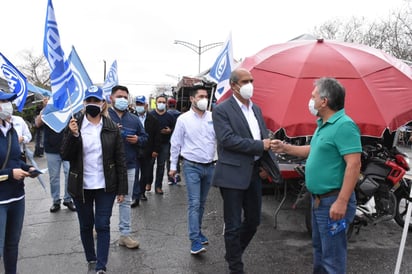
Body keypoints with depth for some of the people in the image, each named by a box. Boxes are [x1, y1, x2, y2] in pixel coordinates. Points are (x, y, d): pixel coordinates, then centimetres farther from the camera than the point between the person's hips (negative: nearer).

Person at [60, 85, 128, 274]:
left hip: (105, 187, -1)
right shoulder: (74, 125, -1)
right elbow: (65, 156, -5)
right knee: (86, 226, 15)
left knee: (102, 226, 1)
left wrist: (122, 188, -4)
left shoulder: (112, 128, -2)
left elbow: (120, 160, -2)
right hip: (81, 187, 2)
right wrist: (73, 135, -23)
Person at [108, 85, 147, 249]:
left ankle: (125, 234, 19)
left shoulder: (134, 119, 10)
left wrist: (138, 139, -7)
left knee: (126, 200, 10)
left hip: (129, 166, 4)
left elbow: (144, 137, 14)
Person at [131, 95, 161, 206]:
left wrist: (156, 150, -1)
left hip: (148, 152, 2)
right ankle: (136, 197, 4)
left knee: (146, 174, 13)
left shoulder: (153, 120, 4)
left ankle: (141, 192, 31)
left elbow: (157, 136, 4)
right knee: (134, 174, -1)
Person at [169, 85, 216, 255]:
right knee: (194, 203, -7)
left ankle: (197, 231, 33)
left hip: (209, 166, 4)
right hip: (192, 166, -3)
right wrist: (173, 166, 3)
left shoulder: (213, 117, 2)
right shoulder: (183, 119, -4)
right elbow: (175, 143, 1)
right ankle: (195, 241, -3)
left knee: (202, 203, 16)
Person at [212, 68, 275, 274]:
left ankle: (234, 253, 41)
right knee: (233, 225, 4)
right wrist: (259, 145, -17)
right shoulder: (222, 110, -8)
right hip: (233, 174, -7)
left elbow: (265, 138, 16)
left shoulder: (256, 109, 14)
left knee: (254, 220, 17)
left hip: (254, 173, 7)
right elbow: (228, 139, -20)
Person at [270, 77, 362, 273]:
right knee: (319, 248, 23)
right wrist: (285, 148, 19)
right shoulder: (323, 124, 11)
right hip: (318, 199, 10)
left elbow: (354, 164, -25)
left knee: (332, 254, 2)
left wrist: (342, 202, -27)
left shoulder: (344, 125, -20)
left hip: (333, 201, -10)